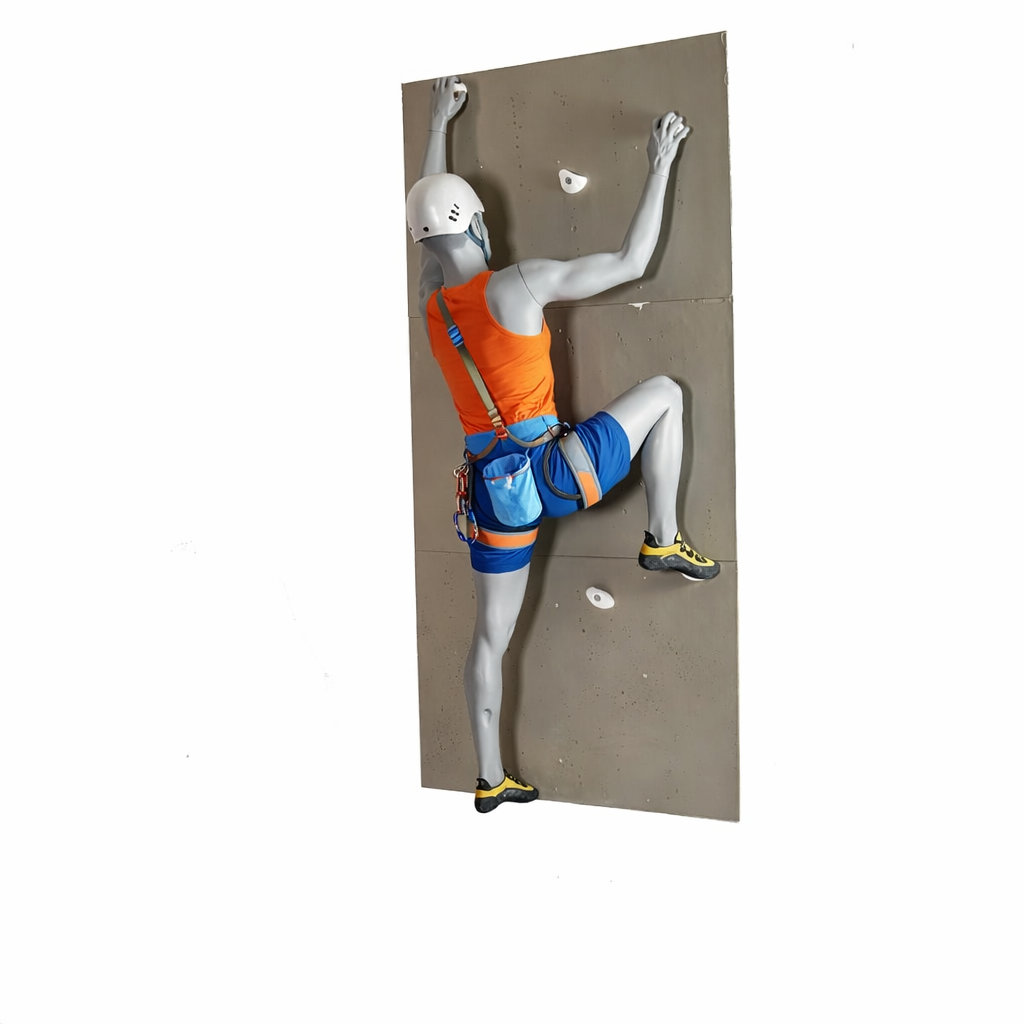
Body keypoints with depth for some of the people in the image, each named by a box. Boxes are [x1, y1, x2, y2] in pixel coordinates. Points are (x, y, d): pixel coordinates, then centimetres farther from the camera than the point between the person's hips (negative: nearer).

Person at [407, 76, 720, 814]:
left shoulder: (430, 300, 5)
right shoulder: (519, 284, -12)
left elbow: (430, 212, 24)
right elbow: (632, 262, -8)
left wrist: (439, 121, 35)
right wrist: (662, 165, 1)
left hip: (492, 489, 6)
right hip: (555, 471, -5)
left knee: (492, 636, 17)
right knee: (663, 392, 14)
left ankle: (491, 780, 23)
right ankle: (664, 539, 13)